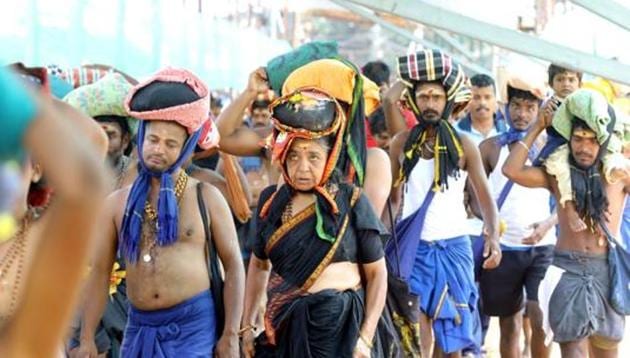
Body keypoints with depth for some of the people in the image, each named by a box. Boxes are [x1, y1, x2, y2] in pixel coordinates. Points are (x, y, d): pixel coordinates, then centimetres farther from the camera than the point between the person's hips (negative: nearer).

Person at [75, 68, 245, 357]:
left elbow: (233, 265, 0)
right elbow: (100, 271, 7)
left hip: (195, 323, -3)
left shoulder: (206, 197, 1)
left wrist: (230, 334, -7)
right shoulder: (118, 202, 7)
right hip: (140, 327, 3)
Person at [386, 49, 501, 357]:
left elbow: (484, 195, -1)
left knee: (453, 322, 4)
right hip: (413, 244, 0)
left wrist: (493, 236, -17)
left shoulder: (464, 146, -3)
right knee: (416, 319, -9)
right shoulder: (402, 143, 1)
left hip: (453, 246, 0)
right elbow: (392, 195, 8)